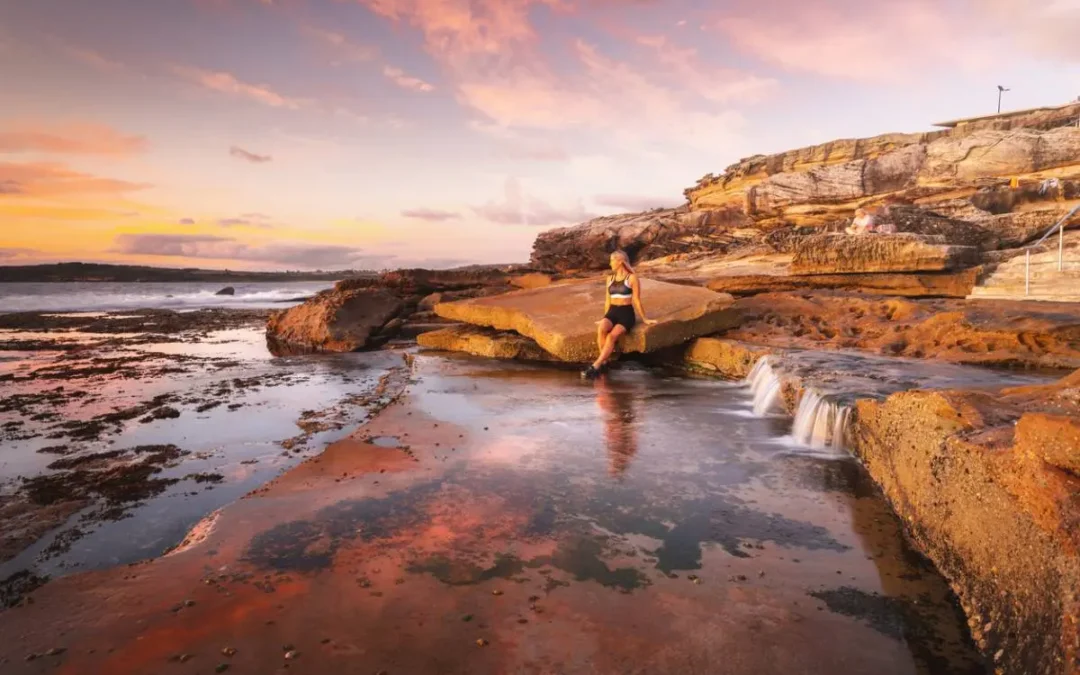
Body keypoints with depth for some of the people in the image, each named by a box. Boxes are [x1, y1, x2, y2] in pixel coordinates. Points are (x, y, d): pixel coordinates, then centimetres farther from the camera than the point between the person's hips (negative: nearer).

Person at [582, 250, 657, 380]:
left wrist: (644, 319, 4)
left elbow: (636, 300, 1)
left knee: (612, 336, -31)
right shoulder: (610, 278, 16)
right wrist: (604, 318, 23)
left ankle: (595, 366, -33)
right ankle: (603, 361, -22)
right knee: (601, 329, -30)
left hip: (626, 313, -4)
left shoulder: (632, 278, -2)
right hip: (612, 312, 4)